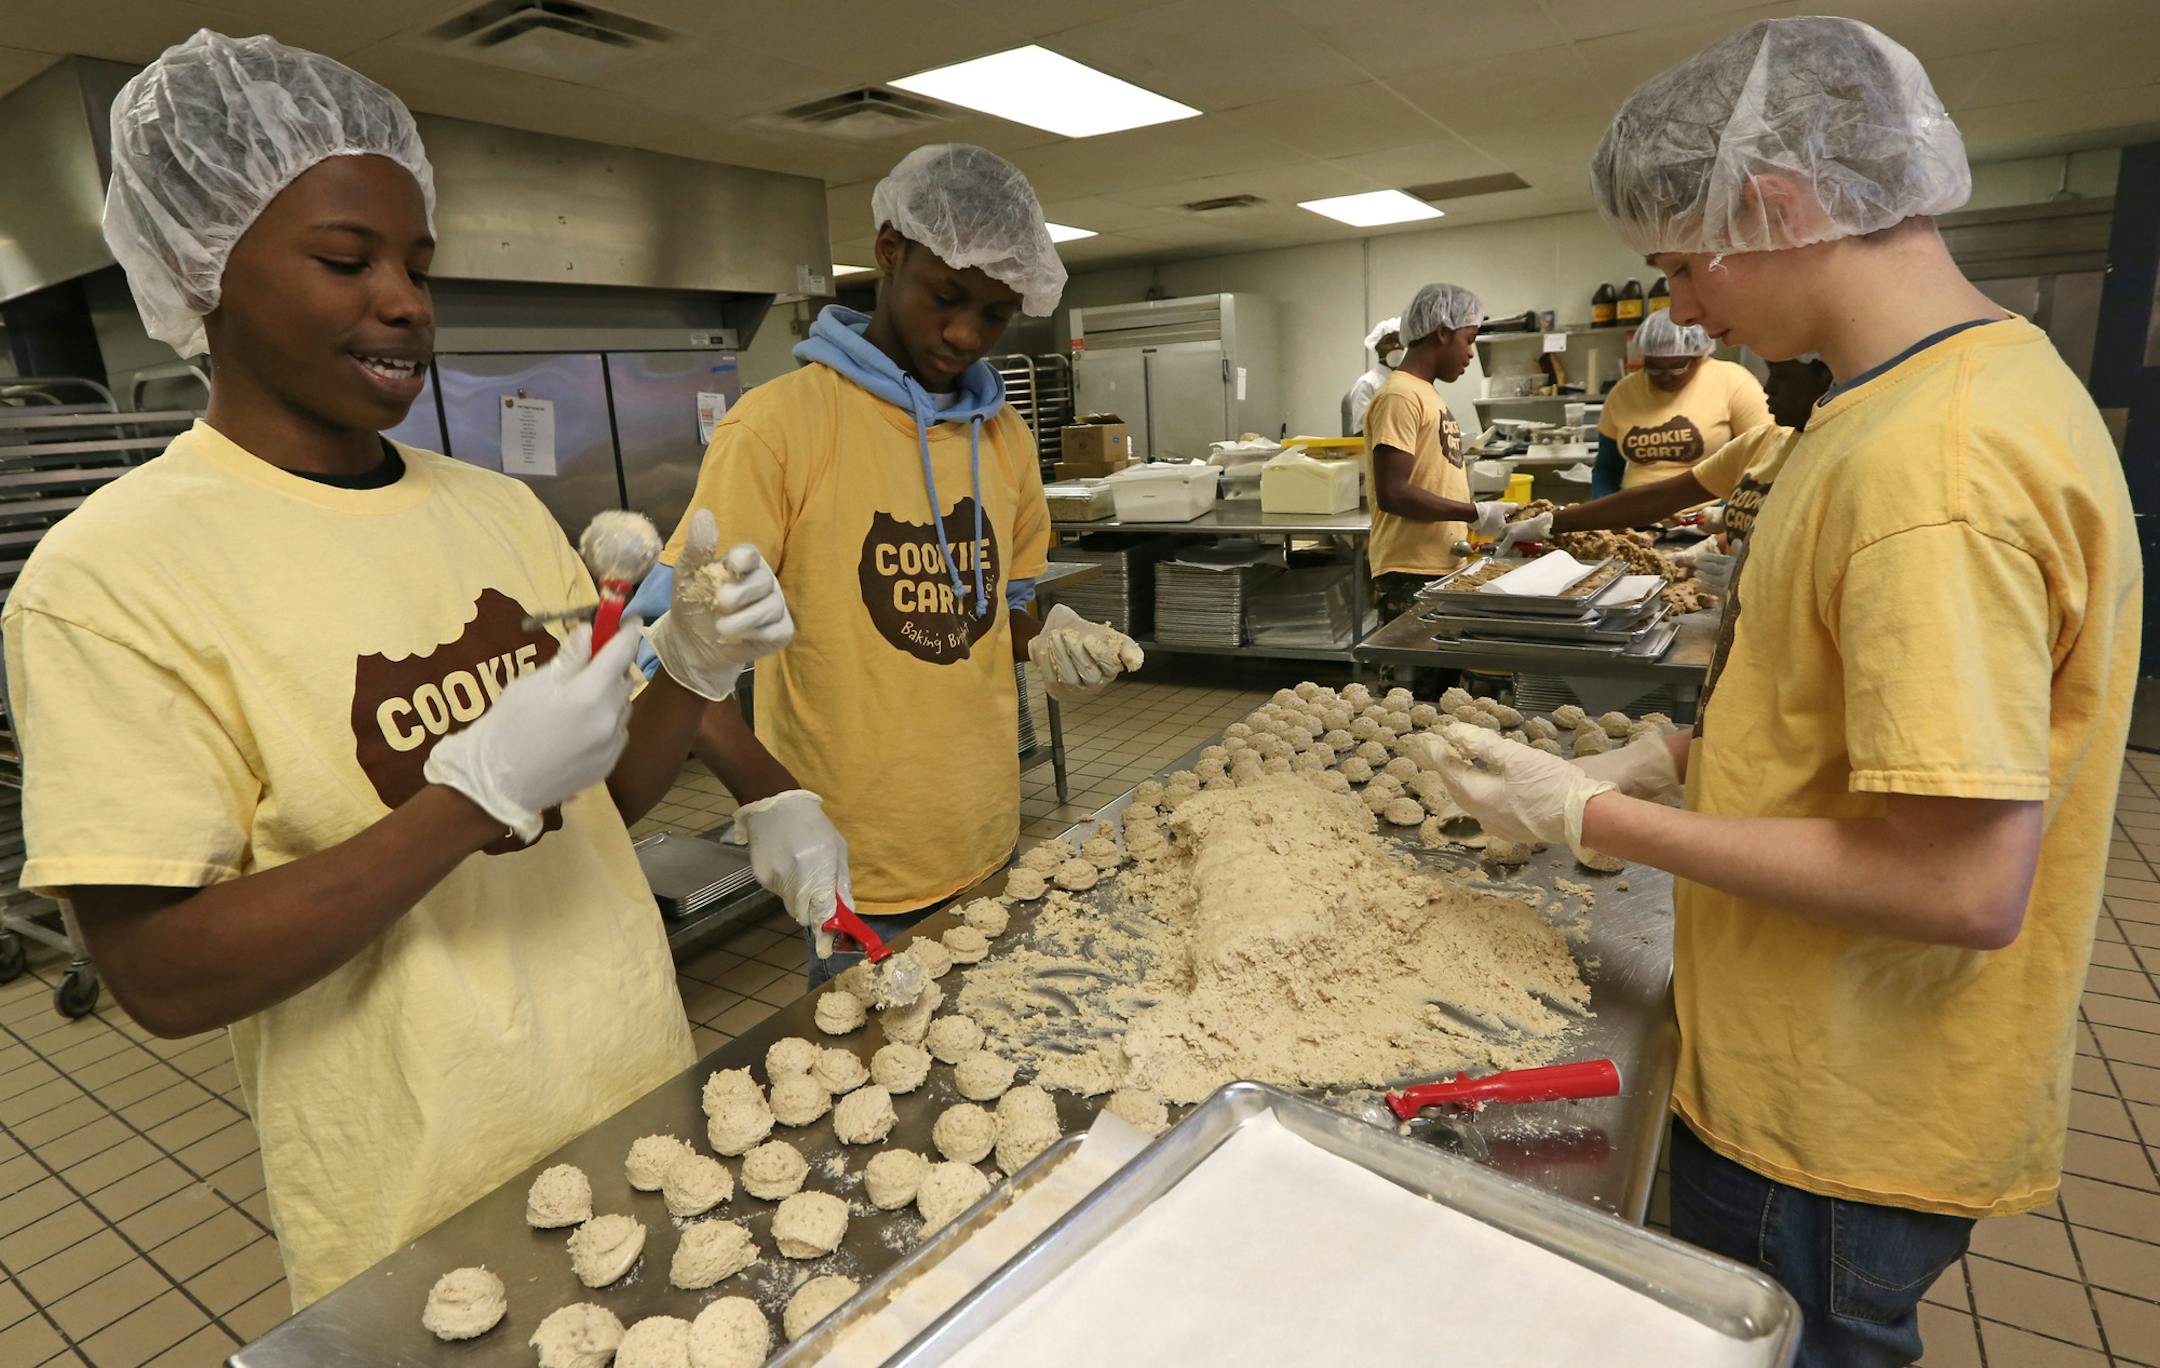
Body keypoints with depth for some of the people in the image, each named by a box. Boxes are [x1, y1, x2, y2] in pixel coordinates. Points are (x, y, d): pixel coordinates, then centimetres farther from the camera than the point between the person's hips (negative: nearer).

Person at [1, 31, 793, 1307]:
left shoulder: (500, 506, 2)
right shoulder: (114, 570, -15)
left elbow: (604, 794, 6)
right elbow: (165, 978, -18)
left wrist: (696, 672, -13)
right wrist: (480, 791, -28)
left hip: (647, 1094, 6)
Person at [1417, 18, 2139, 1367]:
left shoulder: (1933, 460, -28)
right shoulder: (1982, 375, 5)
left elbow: (1963, 884, -29)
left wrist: (1597, 819, -22)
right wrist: (1671, 759, 4)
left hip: (1836, 1130, -8)